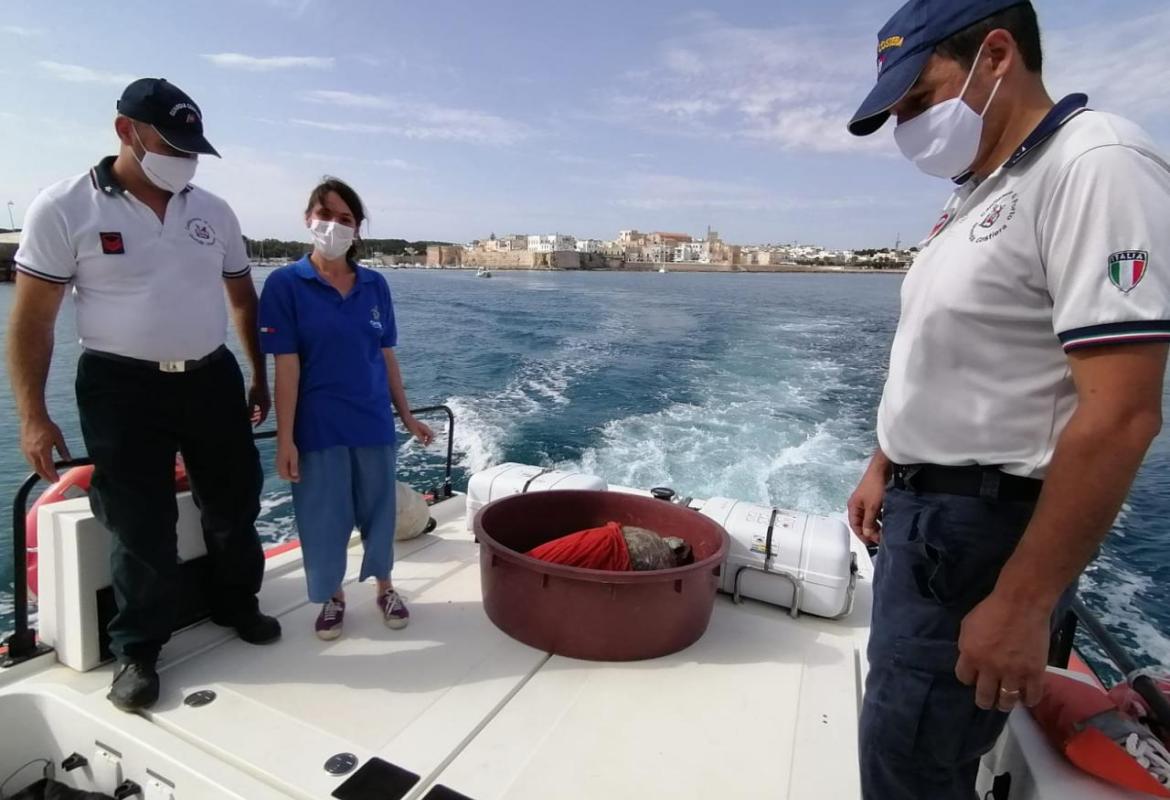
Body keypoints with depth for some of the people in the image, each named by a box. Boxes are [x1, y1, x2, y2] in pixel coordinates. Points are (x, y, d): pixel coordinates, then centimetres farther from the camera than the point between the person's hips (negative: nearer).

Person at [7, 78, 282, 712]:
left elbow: (244, 299, 14)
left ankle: (237, 605, 37)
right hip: (122, 387, -4)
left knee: (235, 505, 14)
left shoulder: (213, 212, 5)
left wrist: (260, 376, 14)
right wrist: (33, 416, -9)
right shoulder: (64, 208, -6)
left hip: (213, 378, 4)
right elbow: (31, 319, -5)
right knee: (141, 527, 4)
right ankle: (138, 650, 25)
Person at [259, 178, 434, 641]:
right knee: (323, 516, 10)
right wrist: (285, 438, -11)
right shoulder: (286, 283, -7)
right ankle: (332, 598, 33)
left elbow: (387, 357, 7)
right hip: (319, 426, -3)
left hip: (373, 421, 3)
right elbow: (286, 367, -10)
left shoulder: (375, 286, 3)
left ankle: (384, 587, 36)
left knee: (379, 508, 14)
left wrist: (406, 415, 8)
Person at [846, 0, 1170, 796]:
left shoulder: (1094, 165, -18)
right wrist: (884, 467, 16)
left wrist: (1021, 602, -24)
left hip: (980, 525, -9)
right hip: (923, 504, 9)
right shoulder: (977, 194, 12)